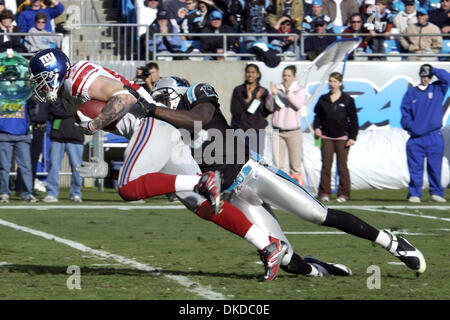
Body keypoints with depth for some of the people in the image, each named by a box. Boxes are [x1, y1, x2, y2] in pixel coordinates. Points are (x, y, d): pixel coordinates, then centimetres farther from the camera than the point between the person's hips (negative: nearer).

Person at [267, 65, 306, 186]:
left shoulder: (300, 90, 4)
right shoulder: (277, 88, 8)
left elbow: (298, 104, -14)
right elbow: (269, 105, -1)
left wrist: (288, 92, -27)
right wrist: (273, 94, -20)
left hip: (293, 132, -1)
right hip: (277, 132, 1)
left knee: (295, 165, -1)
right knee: (278, 164, -2)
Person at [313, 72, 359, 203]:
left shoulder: (347, 100, 1)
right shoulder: (323, 99, 10)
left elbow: (353, 120, 2)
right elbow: (318, 116, 17)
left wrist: (352, 137, -4)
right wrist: (316, 127, -2)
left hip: (342, 137, -2)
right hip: (326, 137, 2)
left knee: (342, 166, 0)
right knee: (326, 165, -2)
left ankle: (344, 193, 5)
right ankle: (324, 193, 0)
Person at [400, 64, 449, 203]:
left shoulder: (437, 89, 11)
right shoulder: (411, 93, 10)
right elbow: (405, 111, 7)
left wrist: (433, 70, 1)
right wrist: (409, 126, -8)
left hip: (434, 138, 0)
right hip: (416, 138, 0)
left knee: (435, 167, 2)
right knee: (415, 168, -2)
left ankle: (436, 193, 11)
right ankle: (414, 194, 2)